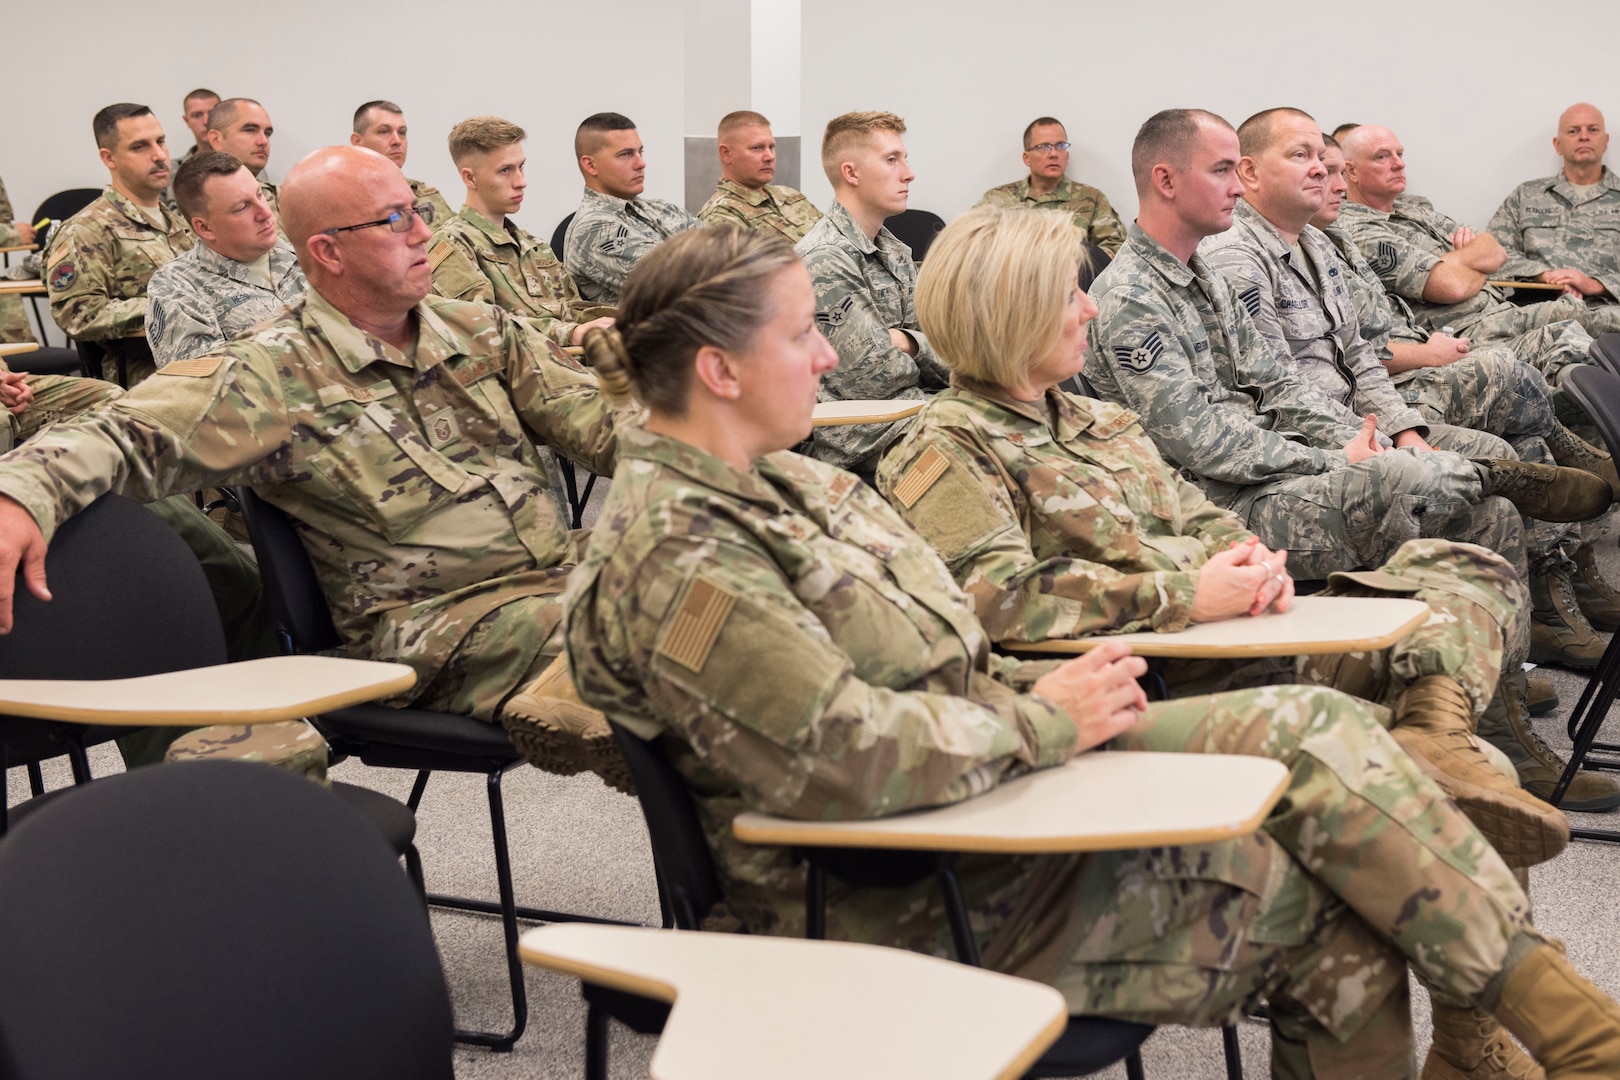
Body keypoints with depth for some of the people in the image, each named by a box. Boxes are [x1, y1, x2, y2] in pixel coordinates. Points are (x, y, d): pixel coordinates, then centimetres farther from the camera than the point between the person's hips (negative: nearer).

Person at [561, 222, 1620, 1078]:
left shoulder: (781, 480, 10)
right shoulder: (670, 558, -22)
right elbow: (845, 754, -29)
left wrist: (1033, 687, 0)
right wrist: (1045, 721, -17)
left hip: (992, 766, 9)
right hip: (912, 900, -9)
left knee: (1315, 726, -5)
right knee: (1329, 900, -12)